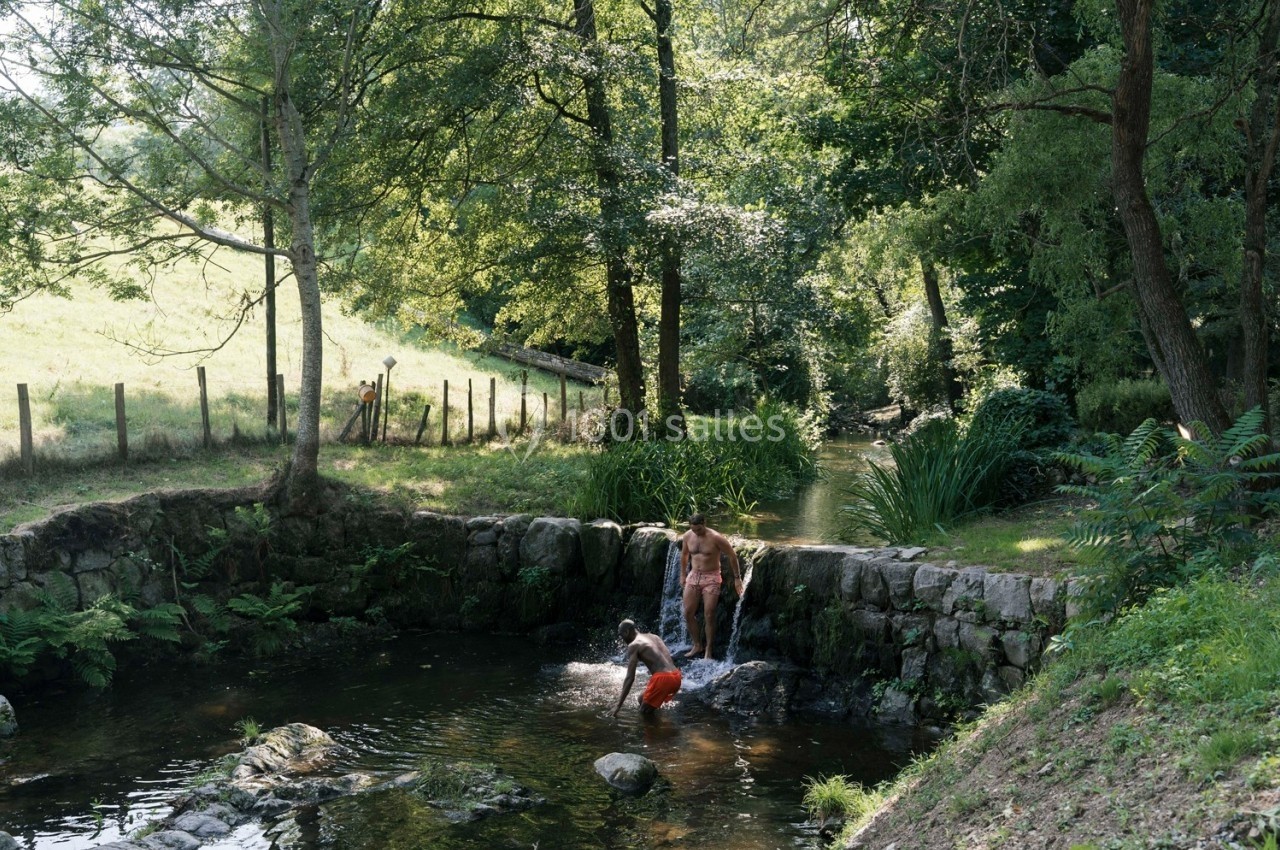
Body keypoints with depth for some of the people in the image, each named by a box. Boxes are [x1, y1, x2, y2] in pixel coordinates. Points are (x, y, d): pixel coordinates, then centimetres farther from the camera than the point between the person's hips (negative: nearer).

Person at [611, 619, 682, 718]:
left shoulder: (634, 646, 0)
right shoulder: (655, 637, 23)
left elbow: (630, 678, -6)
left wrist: (619, 705, -5)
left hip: (663, 679, -8)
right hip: (676, 678, 8)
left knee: (644, 712, 9)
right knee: (642, 699, 26)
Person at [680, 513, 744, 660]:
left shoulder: (715, 538, -17)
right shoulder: (688, 536, -1)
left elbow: (732, 555, -8)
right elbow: (684, 554, 18)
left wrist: (737, 578, -7)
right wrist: (683, 574, 20)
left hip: (711, 578, -5)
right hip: (693, 576, 5)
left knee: (709, 615, -7)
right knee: (688, 613, 3)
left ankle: (708, 650, 4)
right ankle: (697, 645, 19)